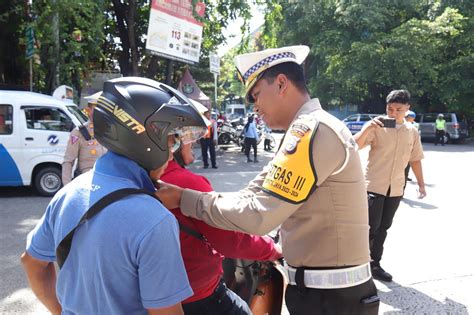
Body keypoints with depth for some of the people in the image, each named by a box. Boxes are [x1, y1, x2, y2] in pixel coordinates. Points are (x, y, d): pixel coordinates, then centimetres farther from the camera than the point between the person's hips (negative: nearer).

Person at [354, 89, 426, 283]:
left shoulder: (412, 132, 6)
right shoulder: (377, 127, -8)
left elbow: (415, 160, 15)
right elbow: (355, 146, -20)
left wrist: (421, 184, 14)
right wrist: (367, 127, -32)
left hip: (395, 189, 5)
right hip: (374, 186, -5)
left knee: (383, 228, 12)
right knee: (372, 227, -6)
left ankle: (375, 265, 23)